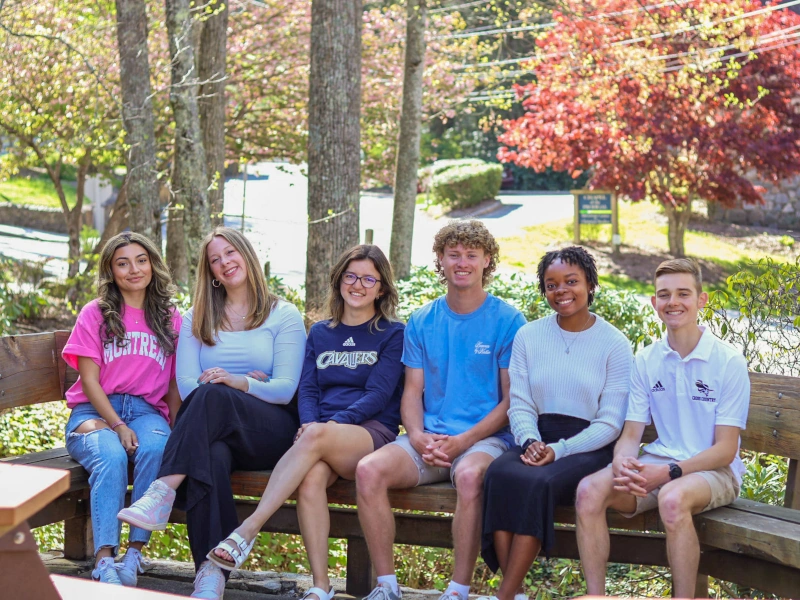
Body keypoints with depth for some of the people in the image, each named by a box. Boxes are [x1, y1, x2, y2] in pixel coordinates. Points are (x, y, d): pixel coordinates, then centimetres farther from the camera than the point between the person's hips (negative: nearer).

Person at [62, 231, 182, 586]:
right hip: (95, 411, -1)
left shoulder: (170, 318, 15)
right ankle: (104, 561, -41)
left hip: (147, 411, 1)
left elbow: (175, 383, 15)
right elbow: (89, 379, 1)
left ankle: (134, 554, -34)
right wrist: (118, 426, -14)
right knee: (111, 456, -35)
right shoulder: (96, 314, 9)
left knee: (156, 448, -35)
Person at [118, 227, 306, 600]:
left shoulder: (284, 316, 11)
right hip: (215, 431, 2)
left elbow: (285, 389, -1)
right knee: (211, 457, -37)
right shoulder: (197, 320, 20)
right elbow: (186, 385, 5)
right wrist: (253, 382, -9)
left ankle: (162, 493, -44)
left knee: (211, 395, -35)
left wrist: (238, 383, -21)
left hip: (271, 432, -2)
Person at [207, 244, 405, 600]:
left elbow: (378, 394, -3)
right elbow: (307, 389, 12)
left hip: (372, 433, -3)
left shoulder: (392, 334, 9)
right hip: (322, 436, 3)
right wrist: (309, 423, -11)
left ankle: (247, 531, -42)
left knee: (317, 437, -37)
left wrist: (331, 424, -17)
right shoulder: (320, 333, 22)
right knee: (310, 478, -33)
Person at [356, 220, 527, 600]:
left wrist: (464, 440, -14)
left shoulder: (507, 321, 1)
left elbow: (512, 400, -2)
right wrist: (418, 436, -9)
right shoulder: (422, 322, 14)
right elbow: (413, 391, 12)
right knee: (369, 469, -24)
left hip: (486, 438, -4)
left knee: (470, 475, -38)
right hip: (427, 440, 4)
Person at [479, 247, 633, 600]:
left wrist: (560, 450, -17)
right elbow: (520, 405, 8)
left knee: (538, 482, -34)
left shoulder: (614, 344, 1)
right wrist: (530, 442, -14)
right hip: (538, 440, 3)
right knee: (500, 474, -31)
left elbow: (611, 422, -4)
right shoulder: (528, 336, 11)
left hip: (589, 447, -3)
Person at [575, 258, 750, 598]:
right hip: (656, 465, 4)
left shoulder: (728, 362, -6)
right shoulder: (645, 362, 8)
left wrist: (669, 472, -22)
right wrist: (622, 464, -18)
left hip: (713, 470, -4)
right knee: (590, 490, -23)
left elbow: (725, 450, -8)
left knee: (673, 498, -38)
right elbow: (631, 434, 7)